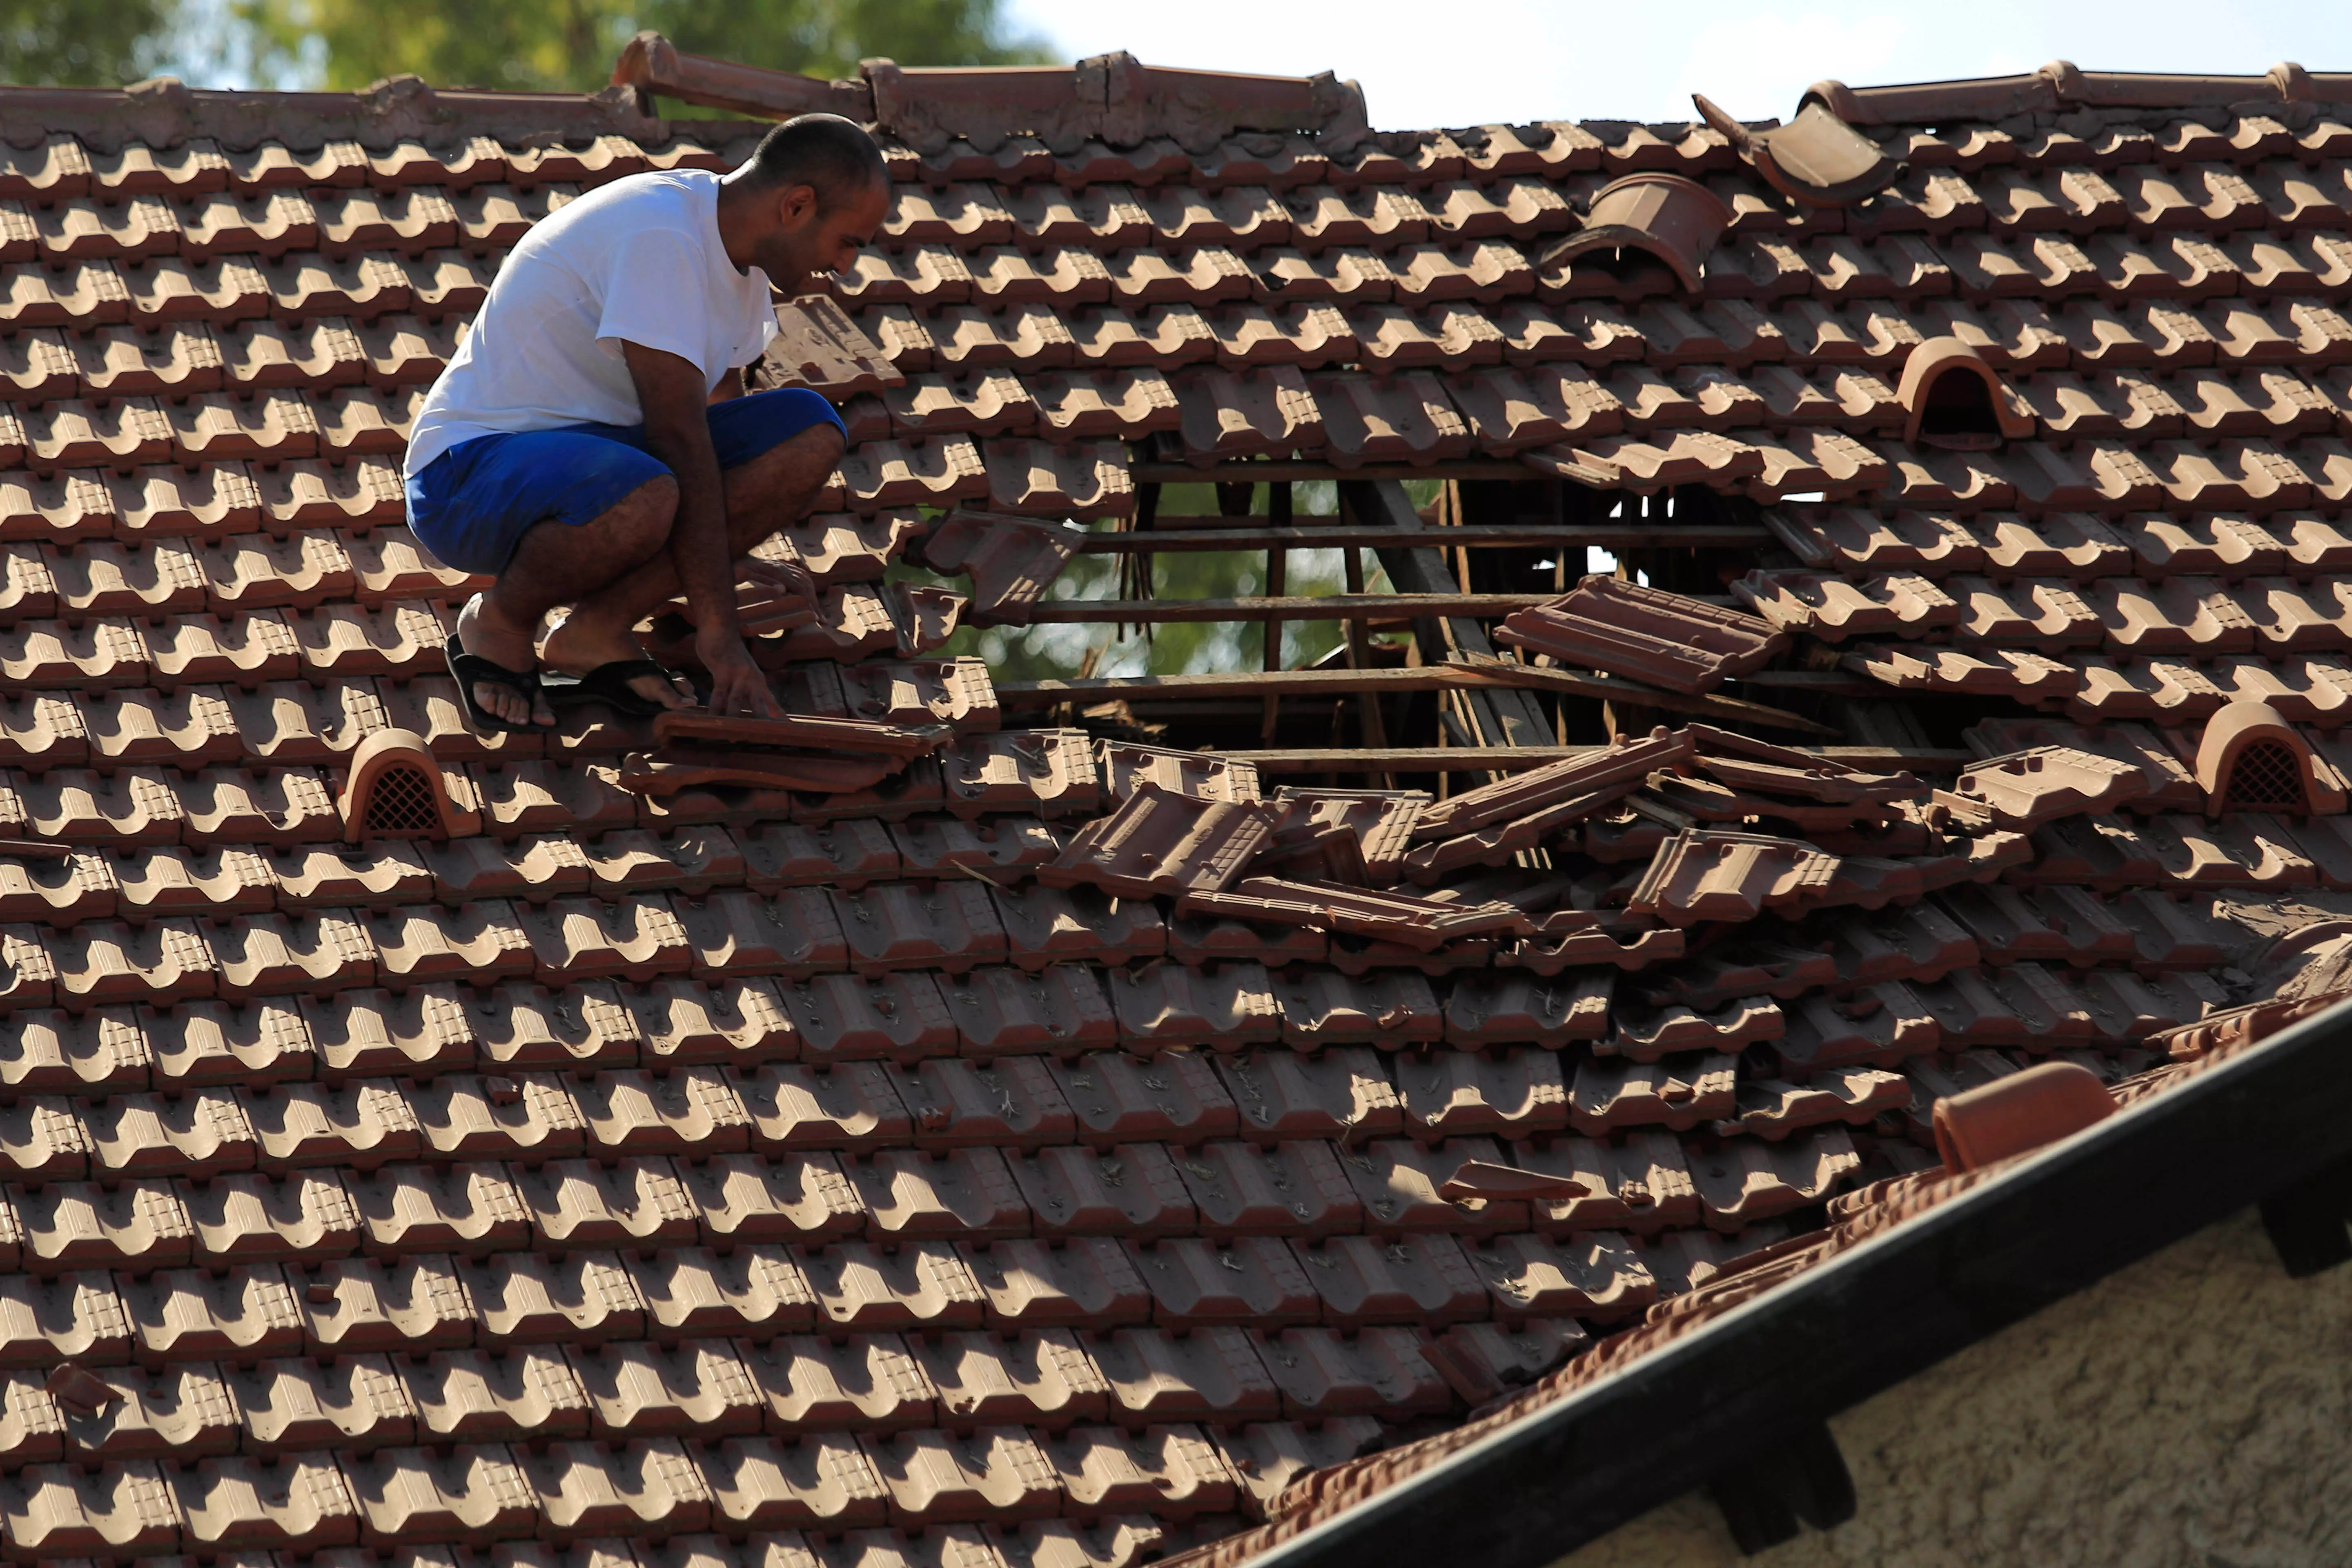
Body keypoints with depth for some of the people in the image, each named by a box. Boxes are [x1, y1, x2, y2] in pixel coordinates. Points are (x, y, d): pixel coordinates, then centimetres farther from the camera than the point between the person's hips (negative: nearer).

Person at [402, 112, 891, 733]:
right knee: (644, 497, -41)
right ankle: (499, 619, -9)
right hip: (473, 467, -9)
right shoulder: (660, 237, -22)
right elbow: (679, 438, -25)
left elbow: (720, 409, 24)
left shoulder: (735, 242, 8)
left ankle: (596, 631, -7)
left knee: (811, 433, -9)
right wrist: (718, 629, -25)